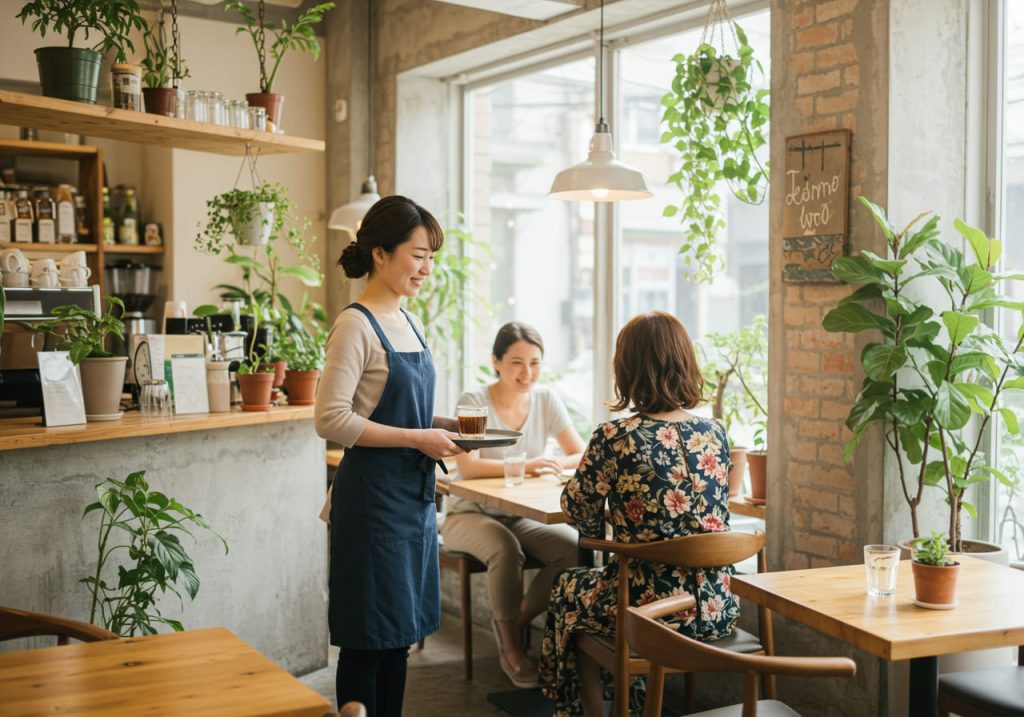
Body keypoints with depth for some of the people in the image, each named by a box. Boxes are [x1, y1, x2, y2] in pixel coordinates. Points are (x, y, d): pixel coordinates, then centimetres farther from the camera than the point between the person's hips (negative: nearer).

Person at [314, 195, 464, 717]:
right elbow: (331, 419, -20)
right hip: (372, 496, -8)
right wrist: (417, 439, -19)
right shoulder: (355, 326, -13)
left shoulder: (407, 323, 12)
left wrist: (442, 425, 4)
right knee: (368, 639, 1)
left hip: (413, 496, 8)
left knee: (401, 633, 14)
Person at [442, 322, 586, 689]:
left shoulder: (546, 399, -1)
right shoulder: (474, 402, -13)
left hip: (523, 516, 4)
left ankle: (516, 621, 0)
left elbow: (581, 455, -5)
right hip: (471, 515, -4)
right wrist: (524, 465, -40)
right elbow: (467, 467, -26)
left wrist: (553, 464, -27)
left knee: (575, 549, -23)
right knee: (505, 549, -35)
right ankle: (510, 646, -12)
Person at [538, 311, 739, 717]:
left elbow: (578, 511, -1)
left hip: (649, 610, -5)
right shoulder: (715, 434, -1)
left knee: (569, 591, 27)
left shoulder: (614, 439, -16)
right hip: (716, 611, 5)